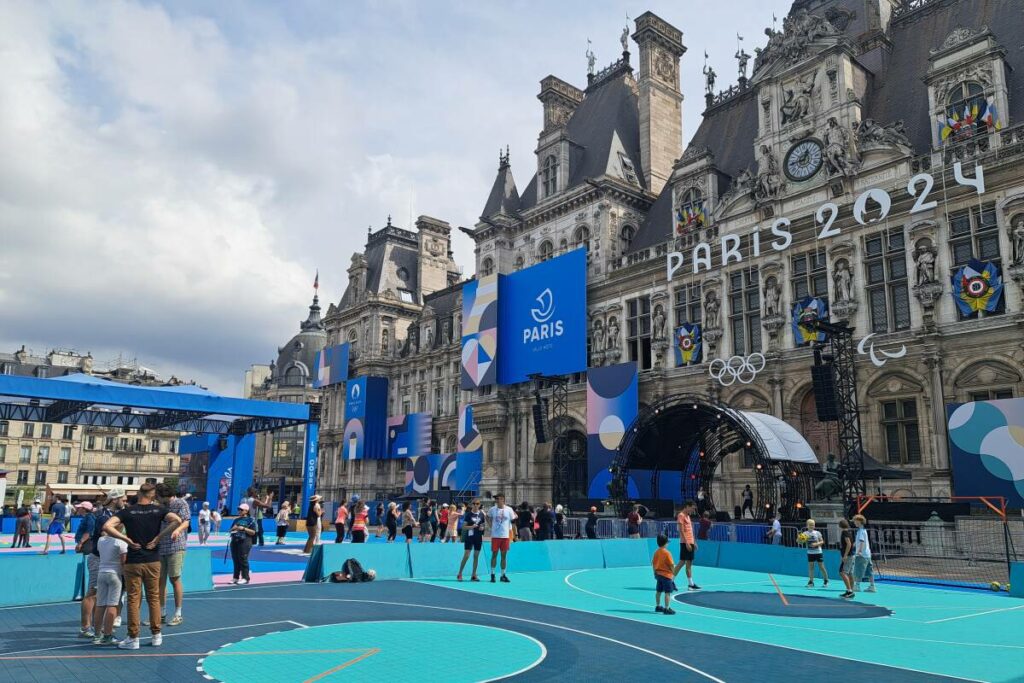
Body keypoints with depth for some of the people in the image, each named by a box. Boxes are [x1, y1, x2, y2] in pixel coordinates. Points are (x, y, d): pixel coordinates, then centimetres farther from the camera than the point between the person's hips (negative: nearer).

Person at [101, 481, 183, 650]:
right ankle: (156, 636, 17)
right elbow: (177, 520, -17)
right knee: (154, 598, 12)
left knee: (133, 600, 6)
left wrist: (126, 539, -11)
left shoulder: (127, 511, -4)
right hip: (153, 561, 1)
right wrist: (159, 536, -9)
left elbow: (107, 526, -18)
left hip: (133, 562, -1)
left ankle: (133, 639, 11)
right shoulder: (158, 510, -2)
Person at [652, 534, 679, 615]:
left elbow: (653, 564, 8)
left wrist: (655, 573, 19)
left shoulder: (656, 552, 2)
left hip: (658, 574, 8)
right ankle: (666, 608, -4)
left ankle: (658, 606, 28)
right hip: (667, 575, -8)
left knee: (658, 591, 17)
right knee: (667, 593, -3)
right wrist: (674, 574, -2)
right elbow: (671, 565, -15)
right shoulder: (667, 553, -18)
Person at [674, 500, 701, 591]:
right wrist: (687, 543, -20)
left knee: (689, 563, 9)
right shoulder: (681, 515, -9)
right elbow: (681, 531, -16)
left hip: (690, 542, 9)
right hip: (685, 543, -9)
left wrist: (694, 542, 19)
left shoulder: (687, 516, 18)